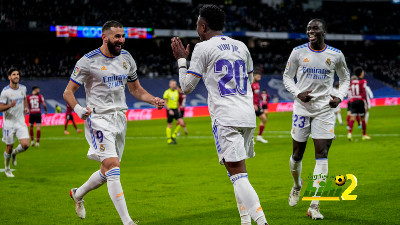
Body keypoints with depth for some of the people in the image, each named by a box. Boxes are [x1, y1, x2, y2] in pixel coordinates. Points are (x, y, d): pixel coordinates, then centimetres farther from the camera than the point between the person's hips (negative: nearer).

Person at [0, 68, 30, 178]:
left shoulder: (23, 88, 3)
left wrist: (26, 107, 8)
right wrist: (10, 105, -31)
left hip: (21, 122, 4)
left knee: (25, 145, -12)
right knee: (9, 148, 4)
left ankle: (14, 153, 22)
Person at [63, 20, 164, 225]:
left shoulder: (126, 58, 10)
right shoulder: (88, 61, -8)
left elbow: (136, 89, 20)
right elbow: (68, 92, -5)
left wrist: (153, 100, 1)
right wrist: (78, 108, -24)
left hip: (120, 119, 7)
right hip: (98, 119, -7)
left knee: (107, 171, 13)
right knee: (113, 167, -19)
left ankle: (78, 194, 41)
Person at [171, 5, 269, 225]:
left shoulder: (203, 48, -3)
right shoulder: (241, 47, 16)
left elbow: (187, 87, 1)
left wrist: (181, 60, 15)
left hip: (225, 118, -7)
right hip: (248, 116, 7)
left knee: (238, 174, -10)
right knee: (238, 172, 19)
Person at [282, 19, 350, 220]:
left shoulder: (336, 55, 0)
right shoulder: (298, 52, -1)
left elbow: (345, 78, 14)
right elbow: (287, 77, 7)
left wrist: (340, 97, -4)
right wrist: (298, 93, -11)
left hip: (325, 109, 0)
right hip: (302, 107, 0)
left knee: (322, 154, -9)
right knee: (298, 153, 7)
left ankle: (314, 206, -7)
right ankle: (297, 185, 40)